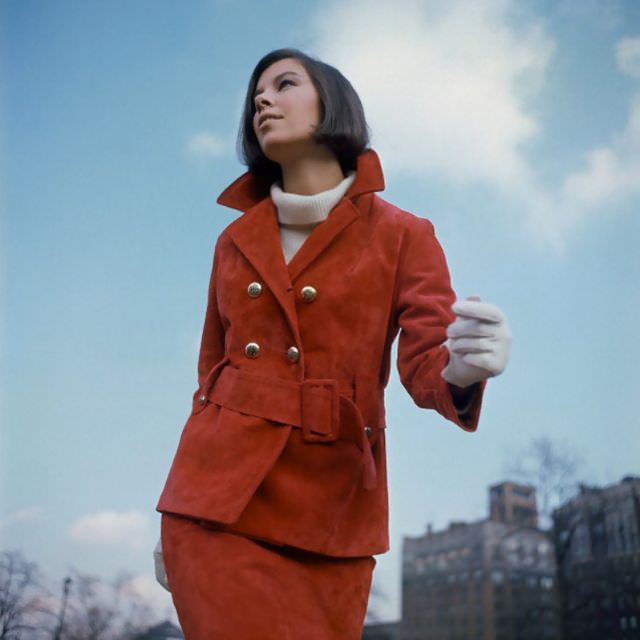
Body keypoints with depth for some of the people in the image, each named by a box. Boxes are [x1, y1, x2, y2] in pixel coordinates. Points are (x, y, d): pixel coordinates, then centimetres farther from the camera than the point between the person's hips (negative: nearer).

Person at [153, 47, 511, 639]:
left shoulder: (400, 234, 2)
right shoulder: (236, 241, 10)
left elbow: (427, 359, -8)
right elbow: (212, 376, 14)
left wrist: (462, 367, -33)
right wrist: (175, 519, 12)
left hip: (329, 517, -1)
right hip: (219, 506, 1)